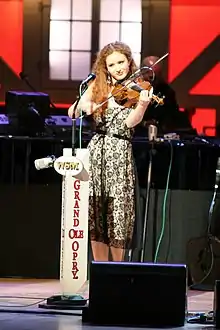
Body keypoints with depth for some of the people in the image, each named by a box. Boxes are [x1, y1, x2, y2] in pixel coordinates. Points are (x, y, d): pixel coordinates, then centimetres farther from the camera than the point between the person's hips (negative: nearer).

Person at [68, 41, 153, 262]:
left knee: (118, 215, -6)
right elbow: (72, 113, 8)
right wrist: (83, 105, -13)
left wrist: (143, 104, -34)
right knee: (96, 214, 3)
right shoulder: (98, 86, 11)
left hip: (120, 154, -3)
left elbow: (130, 122, -15)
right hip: (96, 151, 3)